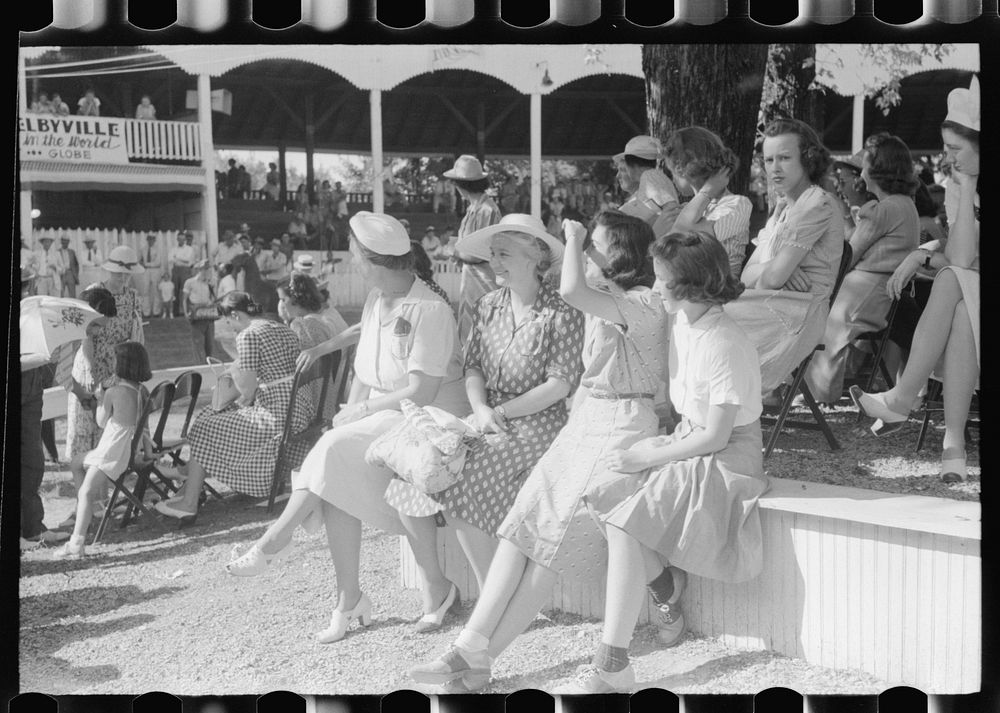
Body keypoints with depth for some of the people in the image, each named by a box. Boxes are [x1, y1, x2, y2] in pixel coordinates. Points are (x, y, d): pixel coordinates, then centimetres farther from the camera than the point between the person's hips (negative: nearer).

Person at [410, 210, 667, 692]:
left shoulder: (645, 304, -13)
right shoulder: (604, 302, 18)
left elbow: (571, 292, -28)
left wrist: (574, 239, -11)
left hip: (623, 426, -8)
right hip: (583, 420, 8)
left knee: (556, 536, -15)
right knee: (523, 526, -8)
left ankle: (480, 660, -13)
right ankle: (468, 648, -15)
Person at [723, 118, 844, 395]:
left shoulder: (818, 204, -10)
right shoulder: (783, 207, 20)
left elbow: (773, 278, -16)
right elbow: (747, 275, 11)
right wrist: (766, 268, -10)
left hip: (794, 316, -9)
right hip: (771, 307, 9)